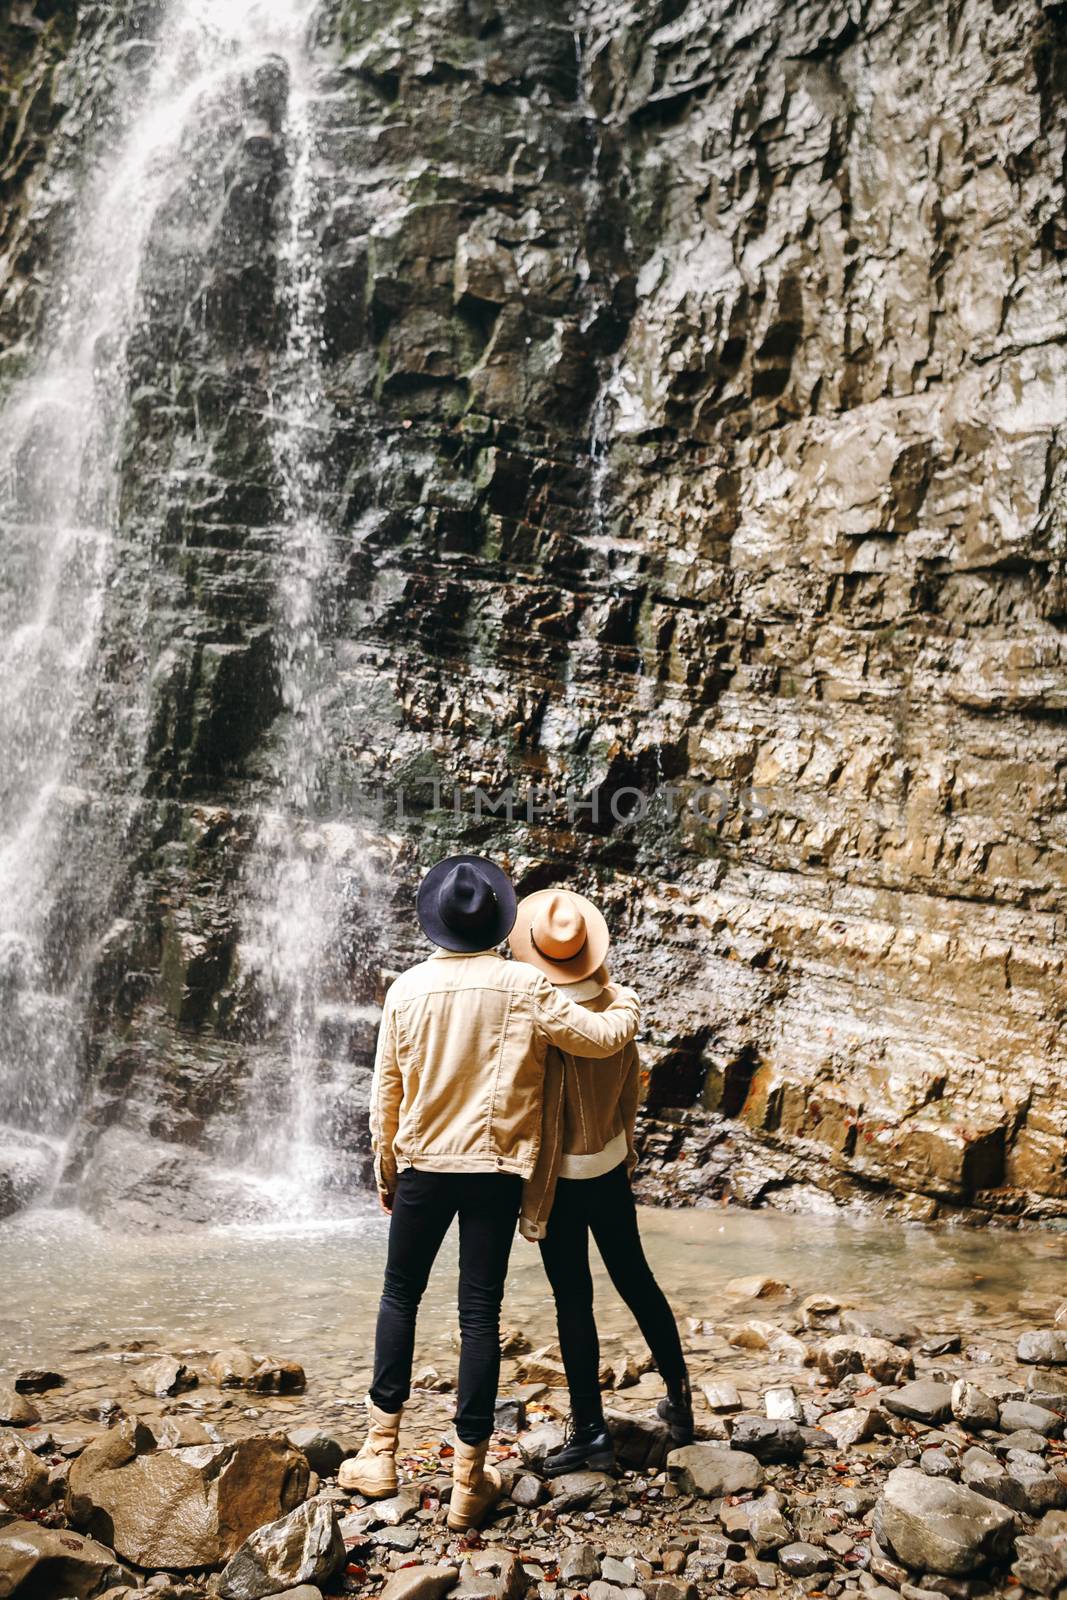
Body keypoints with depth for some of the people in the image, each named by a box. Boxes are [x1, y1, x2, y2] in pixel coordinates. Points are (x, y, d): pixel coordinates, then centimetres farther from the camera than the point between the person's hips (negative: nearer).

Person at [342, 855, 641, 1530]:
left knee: (400, 1297, 17)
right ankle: (470, 1479, 12)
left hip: (423, 1165, 1)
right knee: (480, 1314, 5)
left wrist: (386, 1170, 15)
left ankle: (381, 1453, 20)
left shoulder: (409, 987, -4)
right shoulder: (524, 985, -10)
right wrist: (627, 1004, 18)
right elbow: (602, 1037, -5)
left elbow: (386, 1089, 2)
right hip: (497, 1168, -1)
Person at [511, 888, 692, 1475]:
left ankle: (591, 1431, 15)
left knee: (573, 1299, 5)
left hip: (563, 1178, -6)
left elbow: (543, 1117, -20)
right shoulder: (616, 1006, -5)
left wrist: (532, 1197, -11)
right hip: (611, 1167, 6)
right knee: (636, 1279, 19)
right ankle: (680, 1401, 31)